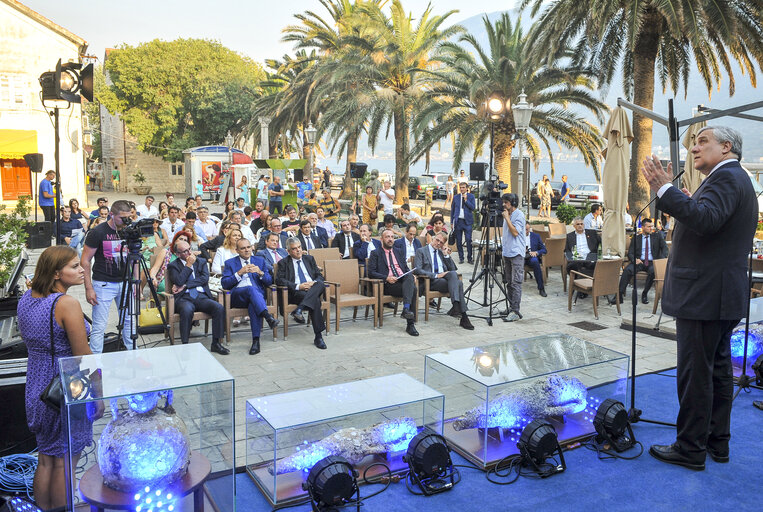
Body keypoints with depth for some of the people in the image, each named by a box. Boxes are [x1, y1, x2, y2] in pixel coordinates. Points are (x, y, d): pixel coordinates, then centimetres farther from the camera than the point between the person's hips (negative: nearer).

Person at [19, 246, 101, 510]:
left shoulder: (26, 298, 2)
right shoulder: (67, 303, -22)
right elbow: (83, 357, -18)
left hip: (36, 386, 8)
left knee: (45, 458, 19)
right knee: (63, 462, 7)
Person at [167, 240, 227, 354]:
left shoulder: (201, 262, 19)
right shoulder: (173, 266, 12)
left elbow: (205, 278, 1)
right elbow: (179, 282, -7)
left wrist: (185, 286, -7)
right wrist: (188, 265, -2)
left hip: (202, 296, 3)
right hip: (184, 298, -3)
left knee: (219, 308, -26)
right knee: (187, 310, -38)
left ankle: (216, 343, -18)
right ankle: (185, 345, -28)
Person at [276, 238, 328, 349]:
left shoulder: (309, 259, 25)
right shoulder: (284, 263, 14)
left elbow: (319, 276, 19)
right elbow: (279, 280, -2)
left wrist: (314, 283, -7)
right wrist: (298, 286, -15)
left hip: (313, 290, 3)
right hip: (296, 293, -3)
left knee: (320, 284, -35)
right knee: (315, 301, -36)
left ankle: (299, 310, -47)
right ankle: (318, 337, -39)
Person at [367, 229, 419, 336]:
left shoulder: (400, 252, 27)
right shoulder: (375, 254, 11)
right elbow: (370, 272, 0)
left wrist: (411, 275, -1)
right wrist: (386, 278, -15)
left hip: (404, 280, 4)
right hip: (389, 284, -4)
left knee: (409, 277, -33)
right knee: (413, 289, -30)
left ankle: (406, 309, -44)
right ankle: (410, 324, -31)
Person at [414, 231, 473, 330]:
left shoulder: (441, 252, 24)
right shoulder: (421, 251, 7)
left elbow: (453, 269, 18)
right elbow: (417, 270, -8)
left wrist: (446, 255, 8)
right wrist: (436, 275, -16)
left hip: (445, 278, 5)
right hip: (431, 281, -5)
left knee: (452, 274, -32)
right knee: (458, 283, -30)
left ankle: (456, 306, -38)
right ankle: (463, 316, -36)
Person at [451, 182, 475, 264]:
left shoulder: (471, 196, 4)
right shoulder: (456, 197, 10)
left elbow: (473, 208, -5)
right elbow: (452, 209, 14)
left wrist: (466, 200, -13)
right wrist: (452, 221, 10)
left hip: (467, 221, -2)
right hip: (458, 221, 2)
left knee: (469, 240, -7)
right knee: (458, 241, 4)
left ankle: (469, 258, 3)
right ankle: (461, 257, 14)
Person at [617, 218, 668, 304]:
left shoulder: (657, 236, 16)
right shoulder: (636, 238, 14)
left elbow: (664, 247, 5)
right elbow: (630, 253, 7)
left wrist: (662, 259, -15)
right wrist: (635, 259, -17)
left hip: (652, 262, 0)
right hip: (639, 262, 0)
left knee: (653, 271, -35)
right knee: (628, 270, -31)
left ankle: (644, 294, -18)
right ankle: (620, 294, -32)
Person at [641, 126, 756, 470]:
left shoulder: (726, 177, -13)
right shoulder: (734, 179, 21)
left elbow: (706, 221, -30)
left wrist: (665, 190, -30)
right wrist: (688, 203, 20)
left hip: (704, 295, -11)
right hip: (721, 294, 11)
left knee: (694, 374, -3)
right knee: (718, 370, 16)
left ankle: (690, 449, 6)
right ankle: (717, 442, 26)